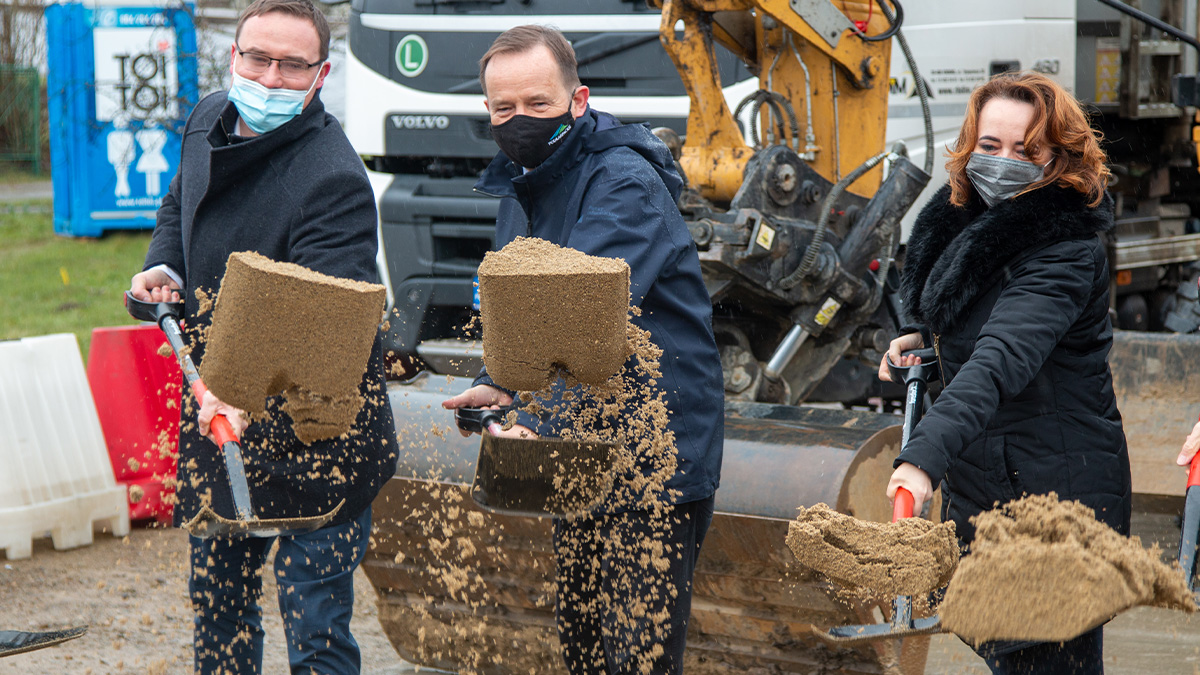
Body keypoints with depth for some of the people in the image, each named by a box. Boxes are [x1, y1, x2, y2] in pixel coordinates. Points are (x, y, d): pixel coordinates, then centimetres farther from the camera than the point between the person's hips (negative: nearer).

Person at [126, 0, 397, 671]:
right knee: (217, 597, 20)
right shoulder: (209, 121, 2)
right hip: (218, 411, 8)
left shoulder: (333, 180, -25)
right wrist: (164, 267, 4)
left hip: (311, 435, -8)